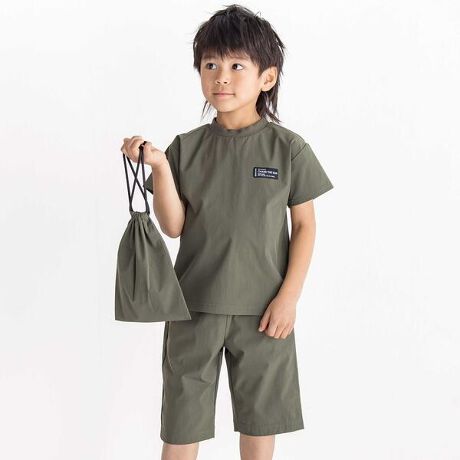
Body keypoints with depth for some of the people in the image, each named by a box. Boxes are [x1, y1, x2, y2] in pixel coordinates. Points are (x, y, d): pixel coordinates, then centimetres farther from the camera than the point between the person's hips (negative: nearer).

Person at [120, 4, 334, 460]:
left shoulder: (287, 148, -5)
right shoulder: (186, 148, -1)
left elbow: (305, 225, -1)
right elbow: (173, 226, -4)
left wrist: (289, 295, -8)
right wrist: (159, 167, -17)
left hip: (263, 308, -1)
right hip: (195, 304, 2)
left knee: (259, 417, 14)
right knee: (181, 421, 10)